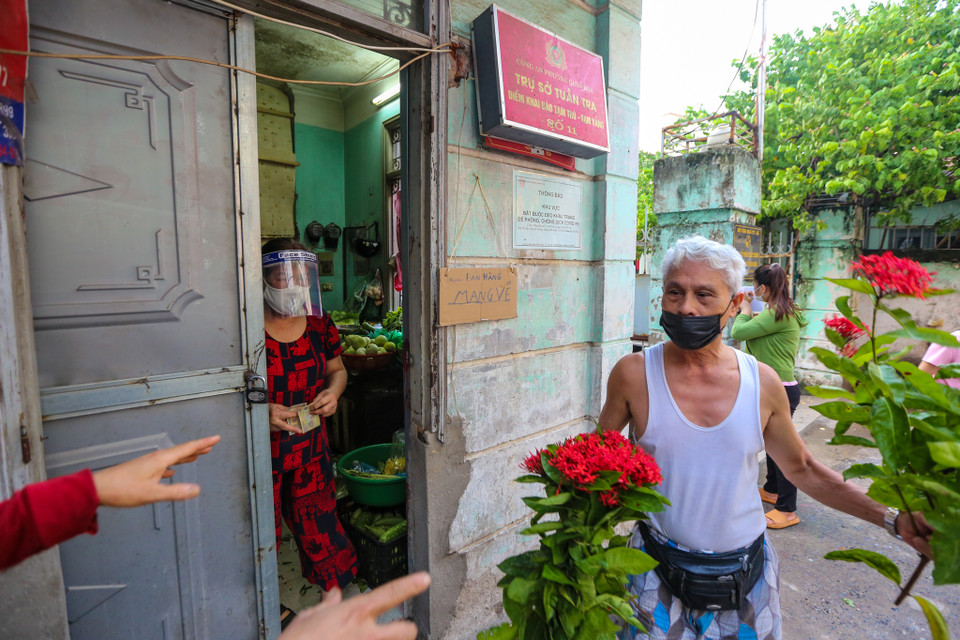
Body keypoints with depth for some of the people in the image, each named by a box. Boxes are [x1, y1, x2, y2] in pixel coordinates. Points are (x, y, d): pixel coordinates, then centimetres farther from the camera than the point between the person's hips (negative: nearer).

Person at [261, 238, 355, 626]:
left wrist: (333, 391, -9)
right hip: (260, 448, -3)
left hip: (311, 444, 3)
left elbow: (336, 368, 12)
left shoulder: (319, 323, 0)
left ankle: (333, 594, 40)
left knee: (319, 521, 14)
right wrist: (262, 411, -25)